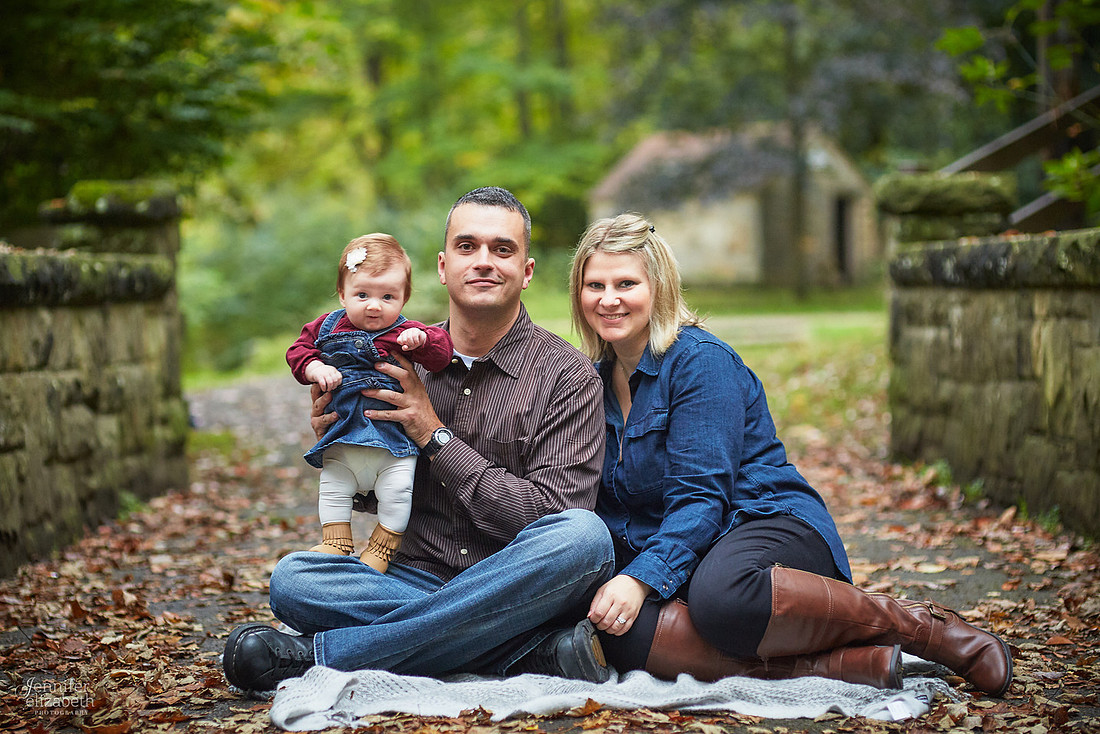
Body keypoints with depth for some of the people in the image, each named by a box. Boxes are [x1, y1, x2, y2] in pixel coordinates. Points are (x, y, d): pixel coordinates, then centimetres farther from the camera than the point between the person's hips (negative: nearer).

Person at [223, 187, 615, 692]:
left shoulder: (567, 376, -4)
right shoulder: (404, 361, 7)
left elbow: (549, 518, -13)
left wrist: (437, 436, -14)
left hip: (517, 591, -2)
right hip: (417, 583, 3)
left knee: (584, 535, -35)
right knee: (292, 579, -22)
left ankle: (324, 654, -27)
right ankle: (540, 652, -26)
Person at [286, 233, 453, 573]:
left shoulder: (405, 333, -4)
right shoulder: (327, 328, 7)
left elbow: (441, 354, -12)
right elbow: (298, 350, 13)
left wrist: (421, 339, -33)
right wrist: (314, 368, -8)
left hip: (394, 439, -3)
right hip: (341, 438, 3)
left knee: (397, 493, -9)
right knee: (332, 490, 6)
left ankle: (382, 545, 9)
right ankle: (336, 543, 21)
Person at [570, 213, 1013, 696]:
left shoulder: (699, 361, -9)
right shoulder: (595, 380, 12)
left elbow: (701, 498, -17)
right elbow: (603, 506, 11)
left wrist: (640, 579, -30)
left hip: (768, 525, -5)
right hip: (673, 557, 5)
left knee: (721, 594, -43)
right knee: (622, 632, -32)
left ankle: (921, 626, -19)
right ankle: (850, 663, -32)